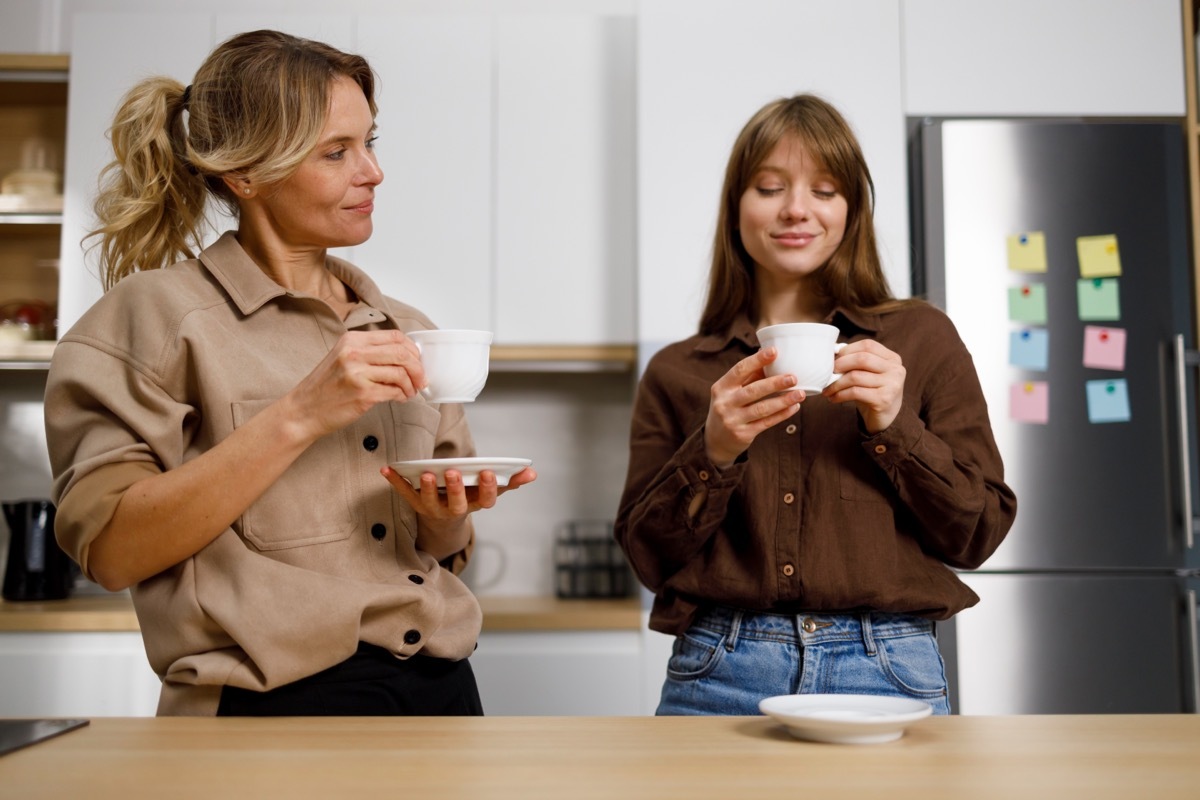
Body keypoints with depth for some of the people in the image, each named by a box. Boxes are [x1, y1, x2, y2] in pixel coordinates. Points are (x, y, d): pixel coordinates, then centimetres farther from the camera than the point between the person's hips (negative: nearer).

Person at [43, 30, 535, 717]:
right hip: (279, 701, -4)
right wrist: (299, 417, -21)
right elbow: (110, 549, -15)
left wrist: (446, 516, -7)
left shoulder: (406, 330, 10)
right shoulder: (157, 312, -5)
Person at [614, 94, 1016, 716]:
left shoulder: (921, 338, 4)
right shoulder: (676, 371, 5)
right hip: (720, 676, 1)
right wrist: (713, 450, -14)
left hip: (885, 670, 0)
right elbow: (648, 558, 2)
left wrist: (894, 426, -13)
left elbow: (977, 536, 2)